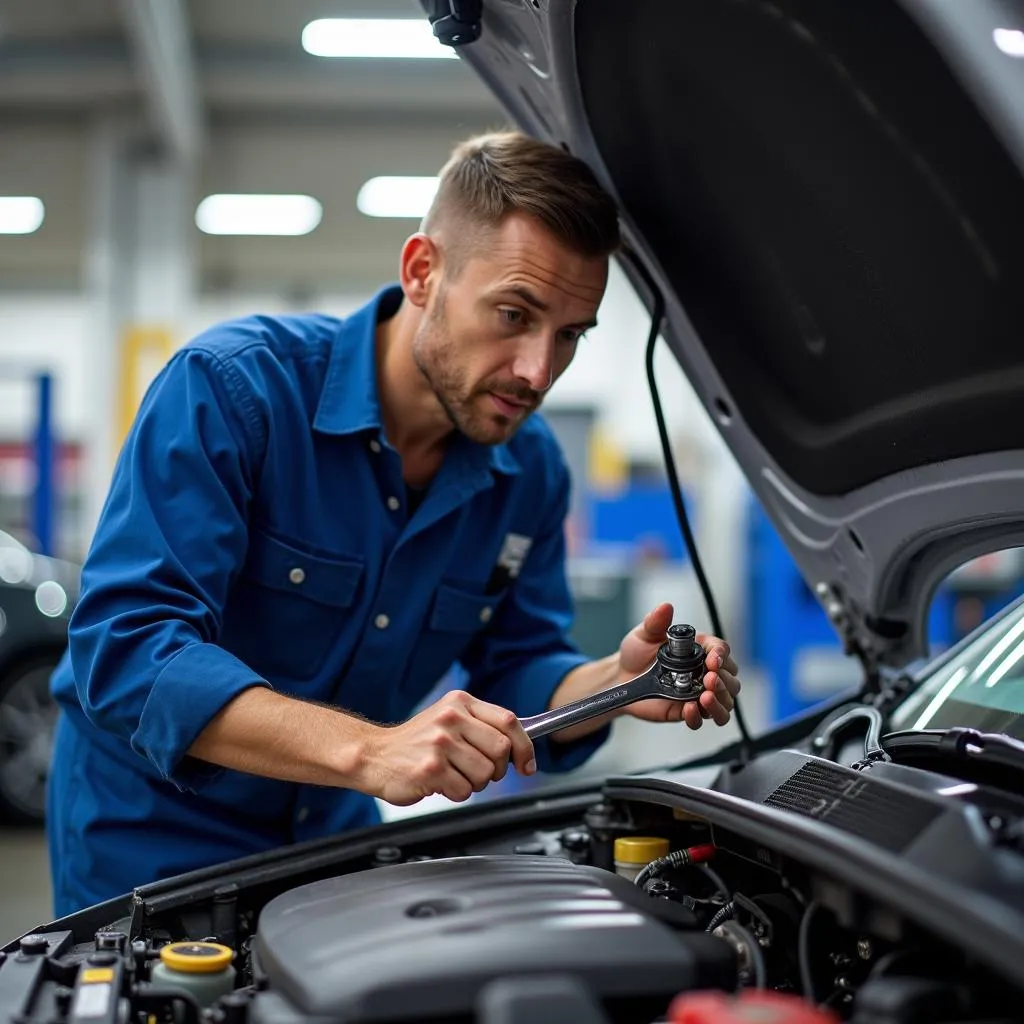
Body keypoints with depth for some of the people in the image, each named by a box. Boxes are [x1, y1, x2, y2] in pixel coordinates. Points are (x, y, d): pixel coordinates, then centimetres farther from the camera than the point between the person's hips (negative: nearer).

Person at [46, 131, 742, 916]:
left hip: (333, 832, 5)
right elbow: (126, 648, -33)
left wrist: (618, 684, -22)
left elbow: (514, 671, 2)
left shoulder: (530, 470, -6)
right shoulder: (232, 387, -25)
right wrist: (369, 751, -43)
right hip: (151, 836, -4)